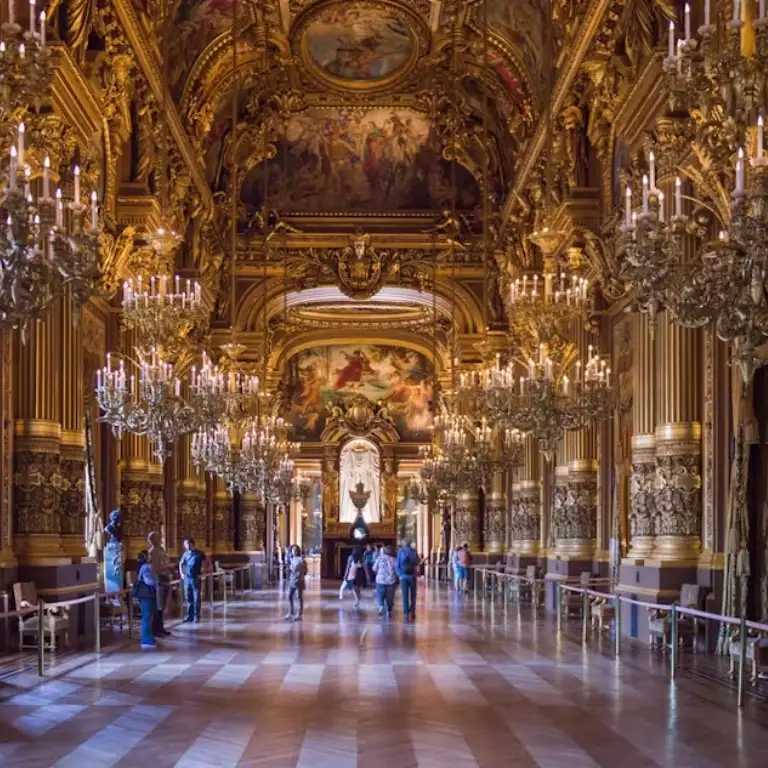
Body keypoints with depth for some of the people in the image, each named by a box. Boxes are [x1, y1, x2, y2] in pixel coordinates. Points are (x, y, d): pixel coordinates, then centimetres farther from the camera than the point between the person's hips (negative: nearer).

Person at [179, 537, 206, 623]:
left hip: (196, 578, -4)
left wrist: (201, 574, -8)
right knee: (188, 598, 8)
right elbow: (181, 563, 23)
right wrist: (181, 573, 12)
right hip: (187, 578, 4)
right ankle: (189, 616, 14)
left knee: (196, 599, -3)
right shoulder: (186, 554, 9)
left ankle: (196, 616, 1)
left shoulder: (200, 554, -4)